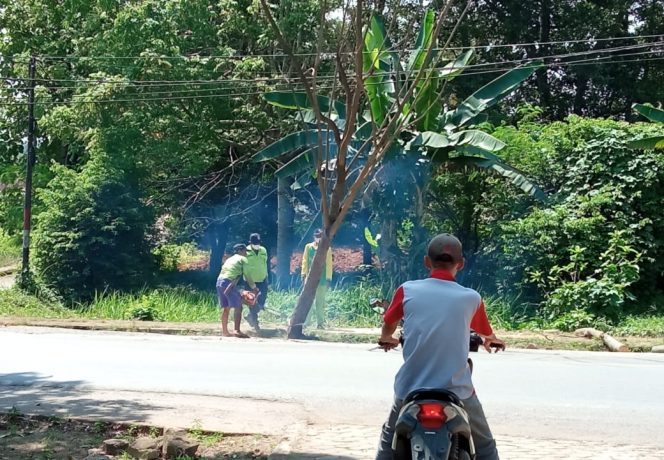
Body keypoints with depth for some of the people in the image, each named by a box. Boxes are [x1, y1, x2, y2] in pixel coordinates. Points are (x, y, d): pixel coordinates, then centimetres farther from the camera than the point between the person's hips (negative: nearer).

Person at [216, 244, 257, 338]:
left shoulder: (229, 259, 30)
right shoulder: (243, 259, 9)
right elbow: (247, 275, 2)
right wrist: (254, 288, 12)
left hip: (219, 281, 8)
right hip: (229, 282, -7)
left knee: (225, 308, 14)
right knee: (238, 307, -5)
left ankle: (224, 331, 15)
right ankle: (237, 330, -14)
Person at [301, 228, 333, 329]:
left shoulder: (327, 249, 4)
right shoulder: (308, 247, 7)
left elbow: (329, 264, 3)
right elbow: (305, 261, 8)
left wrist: (328, 278, -2)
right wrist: (304, 274, 0)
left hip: (322, 279, 0)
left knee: (320, 302, 4)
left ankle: (320, 323, 7)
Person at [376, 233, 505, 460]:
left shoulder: (407, 290, 0)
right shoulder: (471, 298, 0)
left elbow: (388, 325, 19)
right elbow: (487, 334, 21)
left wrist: (387, 339, 43)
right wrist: (491, 341, 46)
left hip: (410, 389, 1)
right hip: (456, 391, -1)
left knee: (388, 440, 26)